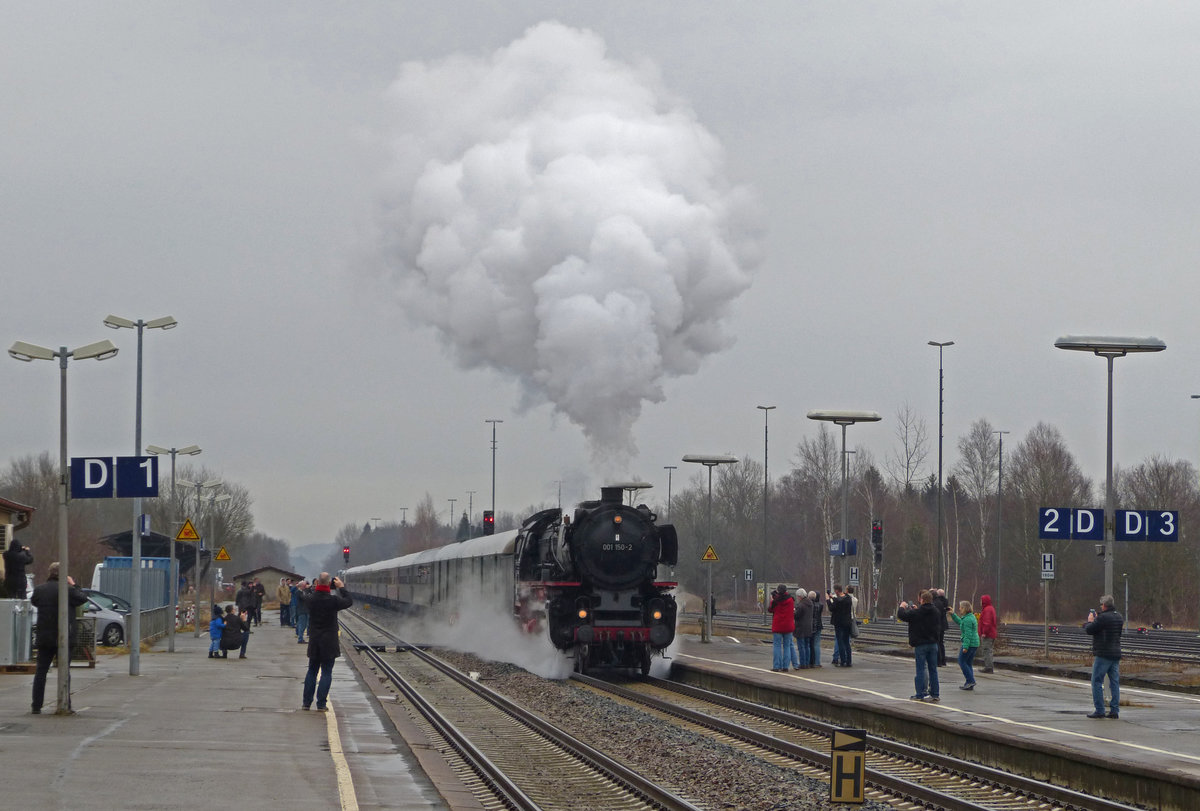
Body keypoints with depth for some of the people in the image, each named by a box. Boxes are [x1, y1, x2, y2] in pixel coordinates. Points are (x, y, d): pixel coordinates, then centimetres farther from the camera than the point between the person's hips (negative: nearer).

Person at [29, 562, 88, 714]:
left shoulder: (39, 589, -2)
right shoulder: (67, 589, -13)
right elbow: (83, 598, -2)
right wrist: (73, 585, 10)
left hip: (44, 637, 3)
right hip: (62, 638, -3)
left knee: (41, 671, 8)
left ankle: (36, 705, 7)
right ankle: (65, 705, 2)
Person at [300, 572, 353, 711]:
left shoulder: (311, 599, -7)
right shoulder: (333, 600, -17)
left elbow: (302, 597, 18)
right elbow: (349, 602, 0)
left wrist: (314, 587, 18)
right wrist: (342, 588, 9)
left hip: (314, 640, 3)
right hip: (329, 641, -3)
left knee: (311, 671, 15)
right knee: (326, 672, 3)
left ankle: (306, 702, 15)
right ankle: (321, 704, -1)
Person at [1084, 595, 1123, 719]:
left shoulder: (1103, 617, -16)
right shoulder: (1119, 617, 11)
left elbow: (1089, 630, -12)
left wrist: (1090, 621, 8)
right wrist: (1096, 619, 19)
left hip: (1103, 654, -8)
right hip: (1116, 654, 8)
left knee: (1097, 682, -1)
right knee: (1115, 682, 8)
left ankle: (1099, 710, -4)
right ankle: (1115, 710, 7)